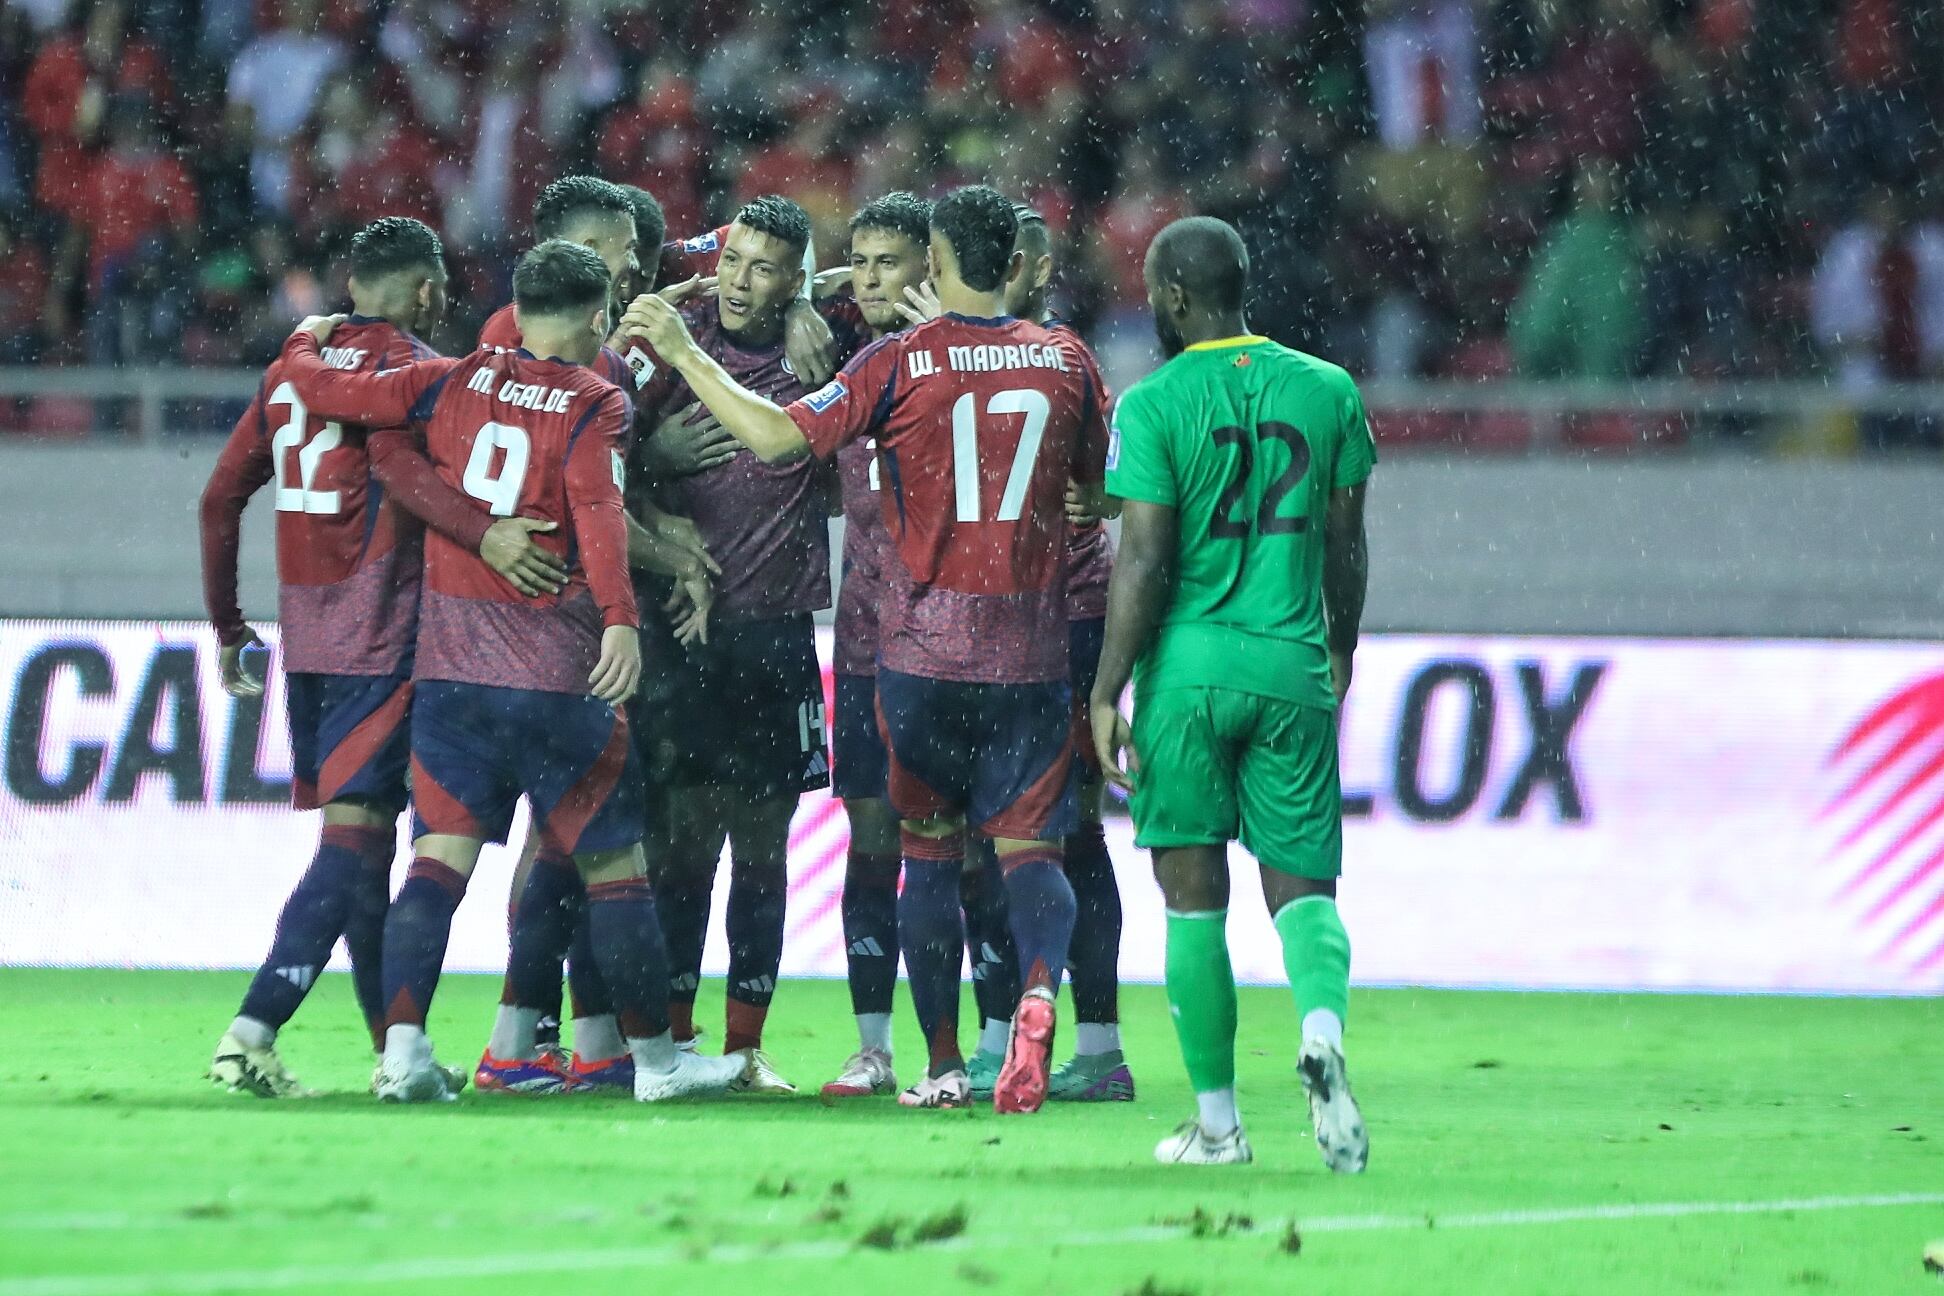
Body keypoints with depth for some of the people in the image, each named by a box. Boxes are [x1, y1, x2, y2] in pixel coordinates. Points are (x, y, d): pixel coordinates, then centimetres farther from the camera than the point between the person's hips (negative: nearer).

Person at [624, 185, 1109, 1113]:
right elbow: (1100, 474, 16)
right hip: (1033, 645, 1)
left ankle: (944, 1064, 10)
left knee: (931, 853, 10)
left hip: (925, 644, -1)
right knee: (1027, 846, 3)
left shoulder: (899, 363, -8)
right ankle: (1038, 986, -27)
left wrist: (684, 353, -6)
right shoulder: (1062, 361, 2)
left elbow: (778, 437, -13)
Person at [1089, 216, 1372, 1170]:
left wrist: (1107, 693, -6)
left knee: (1194, 899, 6)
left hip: (1188, 662, -3)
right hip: (1293, 665, 3)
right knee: (1302, 883, 7)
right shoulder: (1327, 392, 5)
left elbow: (1143, 565, -11)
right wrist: (1340, 653, 27)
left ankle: (1216, 1120, 9)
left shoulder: (1154, 406, -7)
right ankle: (1323, 1029, -23)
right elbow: (1345, 548, 11)